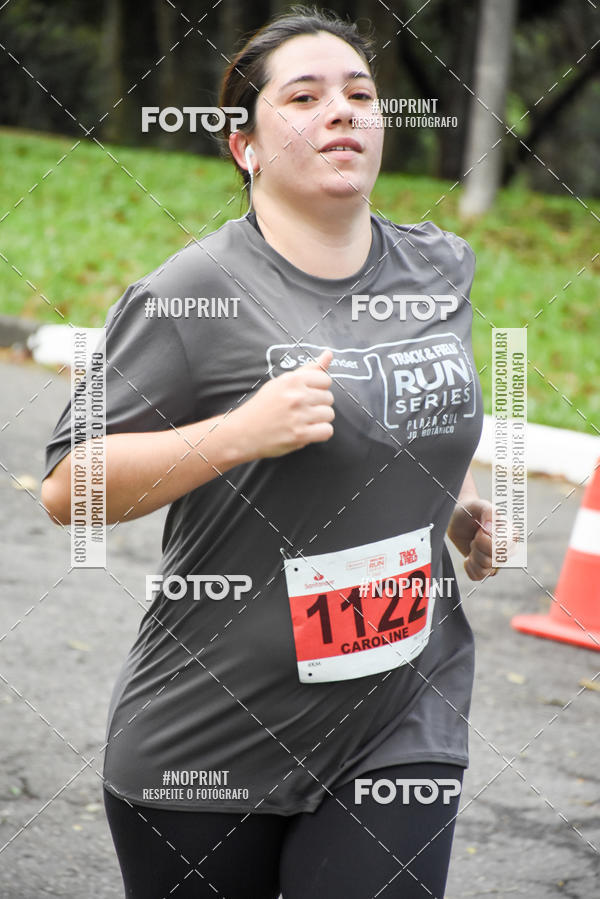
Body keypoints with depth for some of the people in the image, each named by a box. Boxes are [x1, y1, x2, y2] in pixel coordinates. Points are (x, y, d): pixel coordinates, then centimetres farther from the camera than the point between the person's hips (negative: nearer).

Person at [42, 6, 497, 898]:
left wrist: (459, 505, 10)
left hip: (400, 736, 4)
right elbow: (66, 488, -14)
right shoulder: (195, 293, -12)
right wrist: (241, 433, -25)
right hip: (207, 749, -3)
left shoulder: (442, 269, 7)